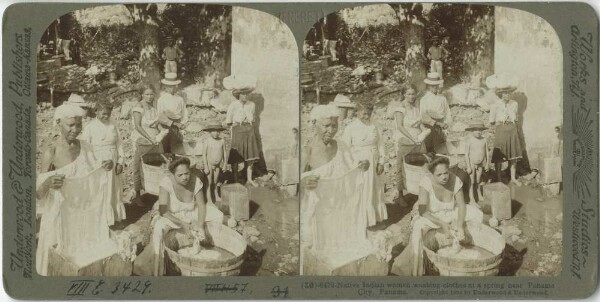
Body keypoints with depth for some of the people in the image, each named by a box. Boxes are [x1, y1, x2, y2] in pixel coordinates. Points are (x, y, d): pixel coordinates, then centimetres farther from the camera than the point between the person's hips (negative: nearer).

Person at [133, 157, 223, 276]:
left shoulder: (195, 181, -20)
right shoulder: (166, 183, -29)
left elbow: (201, 205, -13)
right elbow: (163, 211, -32)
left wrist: (200, 226, -29)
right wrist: (182, 224, -42)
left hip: (190, 213, 4)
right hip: (169, 215, -4)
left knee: (218, 216, -10)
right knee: (158, 228, -37)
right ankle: (156, 268, -24)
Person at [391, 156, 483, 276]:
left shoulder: (455, 181, -21)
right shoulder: (426, 182, -29)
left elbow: (461, 205, -16)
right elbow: (423, 211, -32)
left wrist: (460, 226, -32)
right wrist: (442, 224, -41)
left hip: (449, 213, 4)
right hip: (429, 215, -4)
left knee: (477, 214, -10)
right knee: (418, 227, -36)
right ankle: (415, 269, -25)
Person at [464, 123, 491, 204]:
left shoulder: (484, 140, -3)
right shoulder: (469, 140, -15)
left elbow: (487, 152, 6)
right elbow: (466, 154, -13)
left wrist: (487, 164, 7)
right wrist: (468, 167, -15)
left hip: (480, 164, 4)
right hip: (471, 163, -4)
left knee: (478, 181, 17)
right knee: (472, 182, 0)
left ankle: (480, 196, 32)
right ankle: (472, 200, 6)